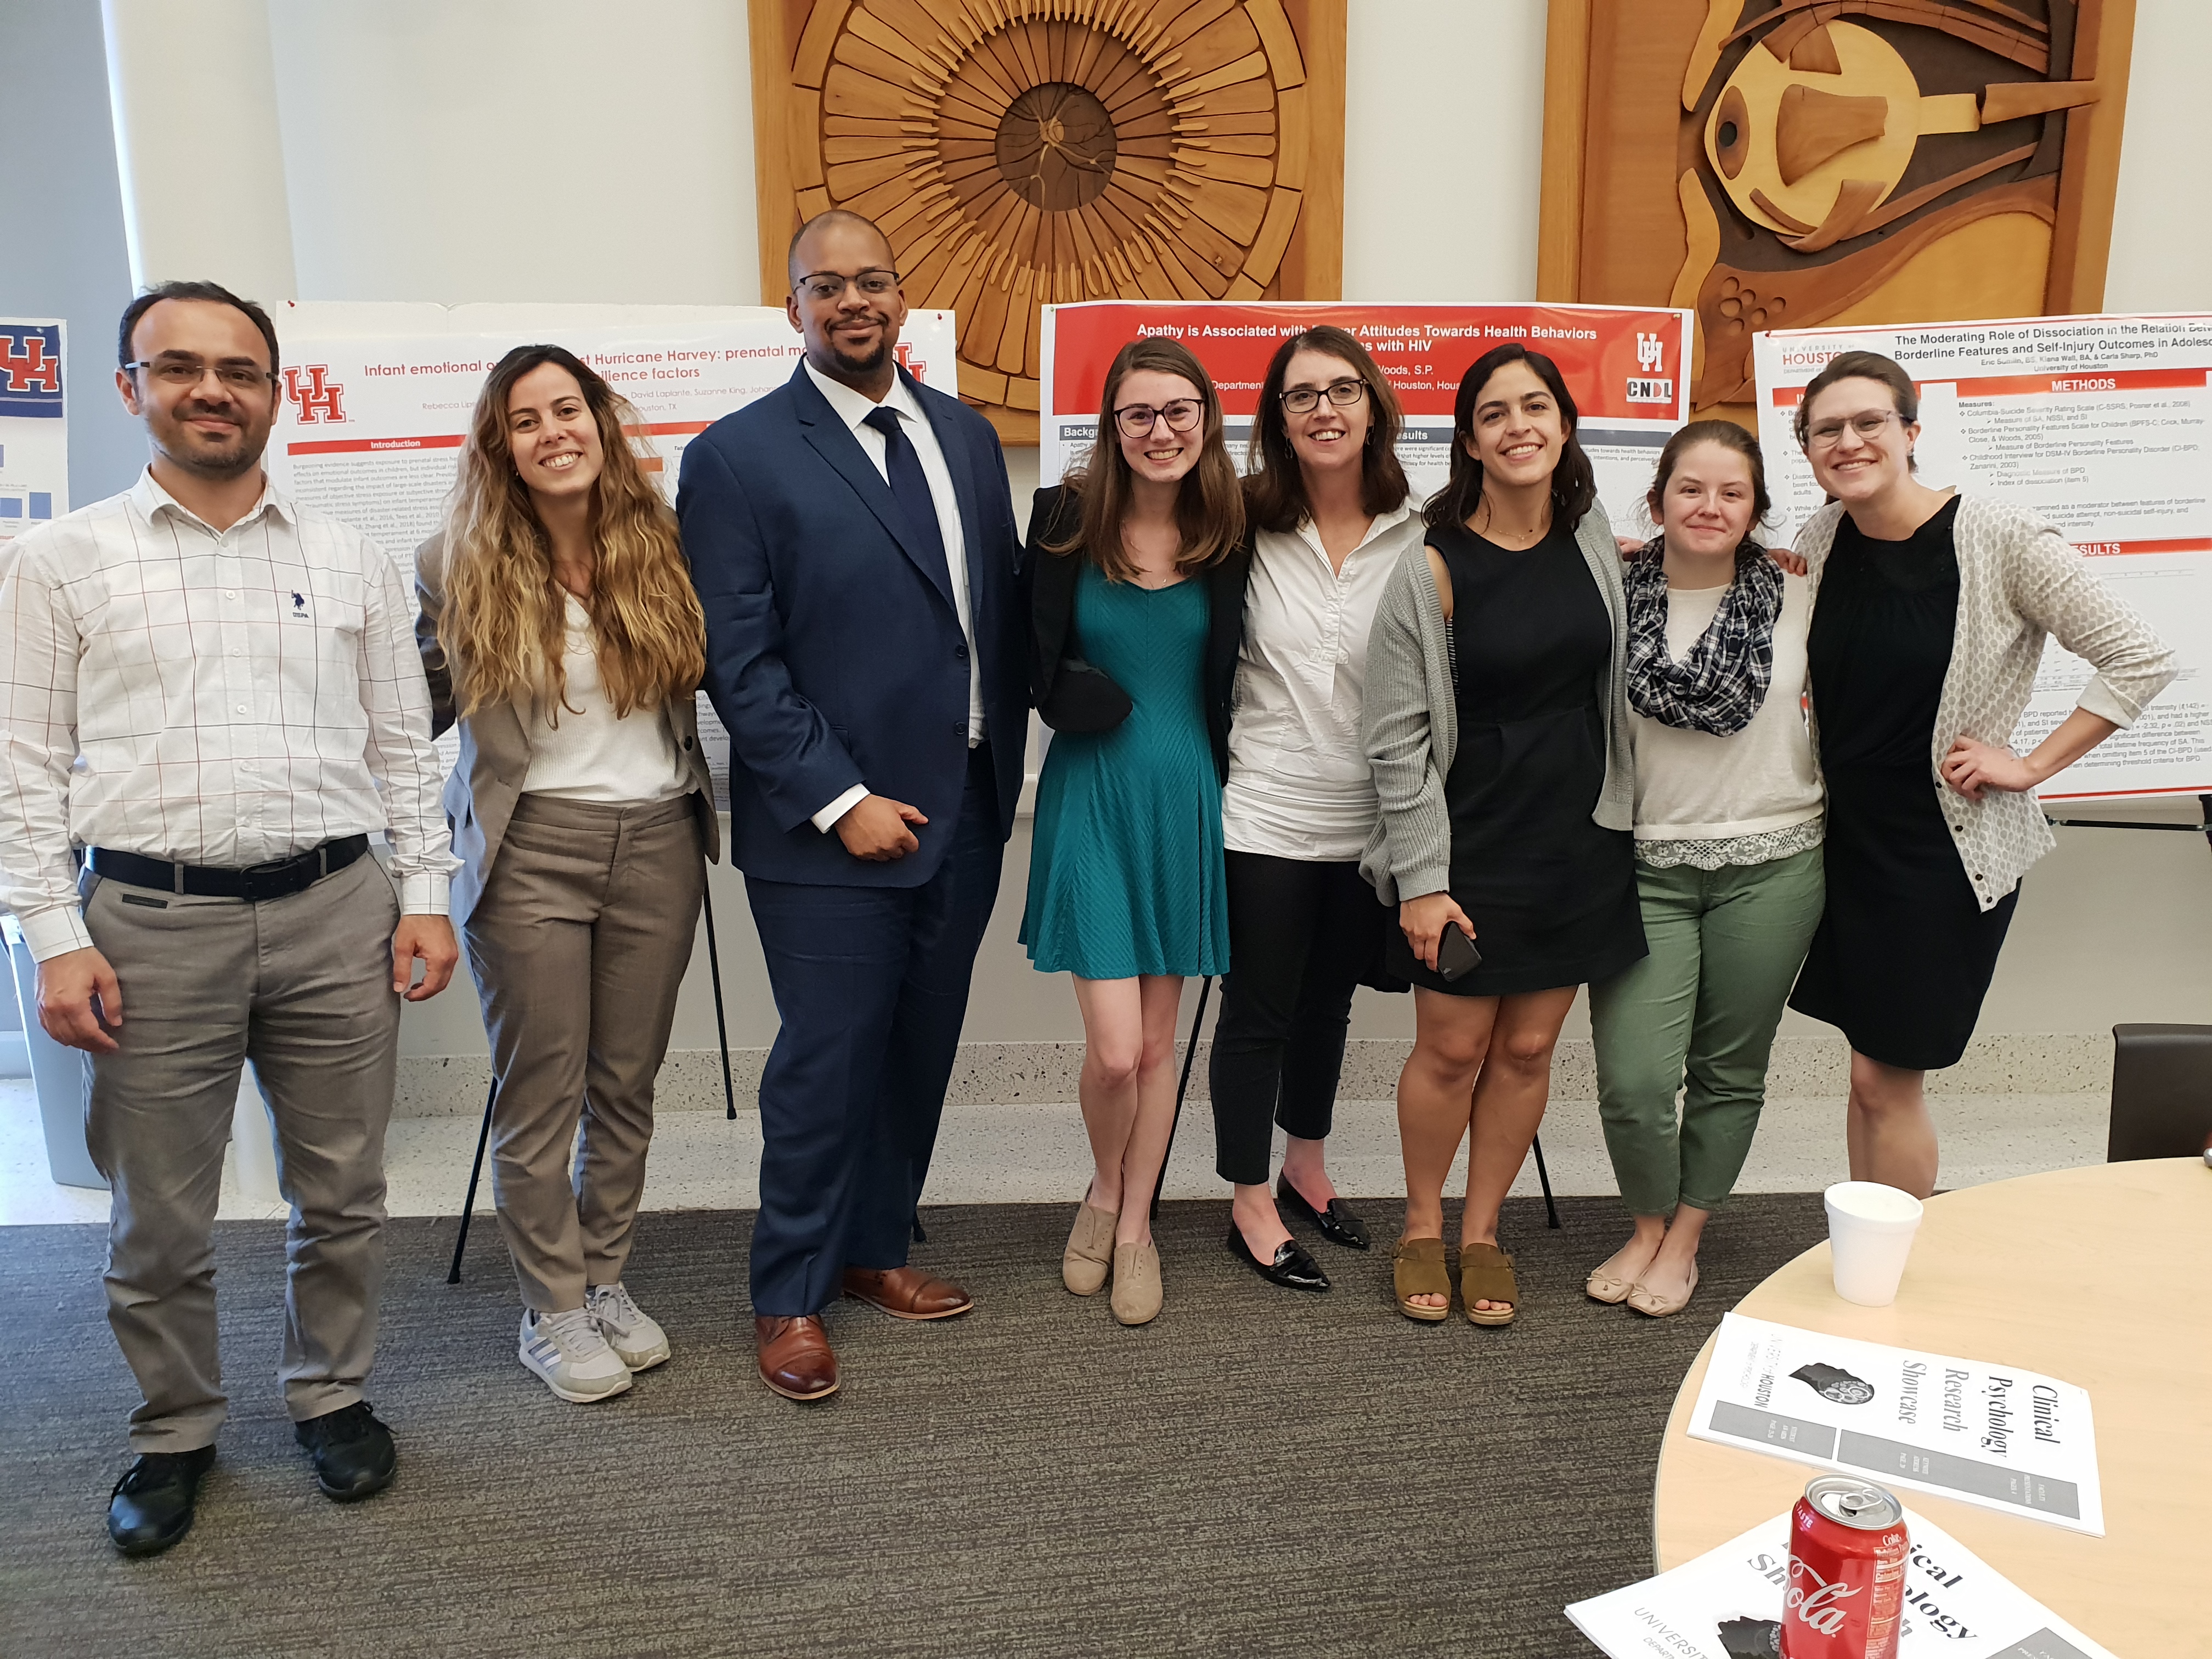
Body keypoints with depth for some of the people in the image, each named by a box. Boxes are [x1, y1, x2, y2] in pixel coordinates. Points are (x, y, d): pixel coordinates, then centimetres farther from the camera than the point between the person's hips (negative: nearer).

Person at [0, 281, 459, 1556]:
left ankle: (333, 1395, 32)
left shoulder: (354, 562, 8)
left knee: (343, 1192, 11)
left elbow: (405, 746, 10)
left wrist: (426, 898, 3)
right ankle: (177, 1431, 30)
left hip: (337, 911, 2)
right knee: (160, 1219, 9)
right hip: (151, 921, -1)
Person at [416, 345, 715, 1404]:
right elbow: (411, 712, 4)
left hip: (657, 841, 2)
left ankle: (604, 1279, 30)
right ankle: (553, 1312, 21)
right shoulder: (459, 565, -2)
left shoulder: (662, 549, 2)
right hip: (529, 849, -2)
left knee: (628, 1080, 11)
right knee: (541, 1089, 4)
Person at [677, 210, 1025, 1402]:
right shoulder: (736, 456, -6)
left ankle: (872, 1248, 35)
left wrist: (1003, 772, 8)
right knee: (826, 1065, 3)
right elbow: (739, 663, -11)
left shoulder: (966, 435, 11)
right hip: (829, 828, -5)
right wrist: (839, 800, -15)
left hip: (963, 814, 6)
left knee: (920, 1052, 15)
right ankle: (790, 1295, 22)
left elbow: (1002, 612, 13)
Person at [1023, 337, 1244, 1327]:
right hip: (1091, 793, -2)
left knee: (1159, 1041, 11)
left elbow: (1230, 677, 7)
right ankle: (1103, 1192, 26)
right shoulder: (1064, 521, -5)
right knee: (1114, 1048, -6)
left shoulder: (1229, 538, 0)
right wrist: (1071, 696, -13)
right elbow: (1026, 657, 3)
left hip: (1187, 797, 2)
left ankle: (1135, 1225, 31)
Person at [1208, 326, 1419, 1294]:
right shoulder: (1246, 527, -7)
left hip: (1370, 821, 3)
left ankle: (1306, 1169, 40)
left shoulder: (1418, 537, -3)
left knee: (1328, 1003, 20)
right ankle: (1251, 1206, 25)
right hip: (1266, 814, -2)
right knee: (1258, 1011, 8)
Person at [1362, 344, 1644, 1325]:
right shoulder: (1432, 571, -11)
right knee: (1452, 1050, 4)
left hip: (1579, 841, 4)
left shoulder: (1596, 541, 4)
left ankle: (1482, 1232, 29)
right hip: (1469, 843, -4)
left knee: (1528, 1050, 11)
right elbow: (1398, 739, -10)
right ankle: (1423, 1230, 27)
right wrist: (1420, 879, -12)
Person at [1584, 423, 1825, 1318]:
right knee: (1634, 1080, -7)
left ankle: (1684, 1240, 32)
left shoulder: (1799, 601, 0)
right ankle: (1647, 1225, 23)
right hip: (1646, 867, -1)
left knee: (1730, 1071, 11)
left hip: (1770, 865, 1)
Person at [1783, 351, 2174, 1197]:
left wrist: (2032, 765, -11)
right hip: (1848, 836, 5)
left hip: (1948, 849, -5)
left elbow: (2142, 661, -10)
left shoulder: (2000, 540, -15)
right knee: (1871, 1070, 14)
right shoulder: (1818, 540, 1)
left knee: (1886, 1077, 1)